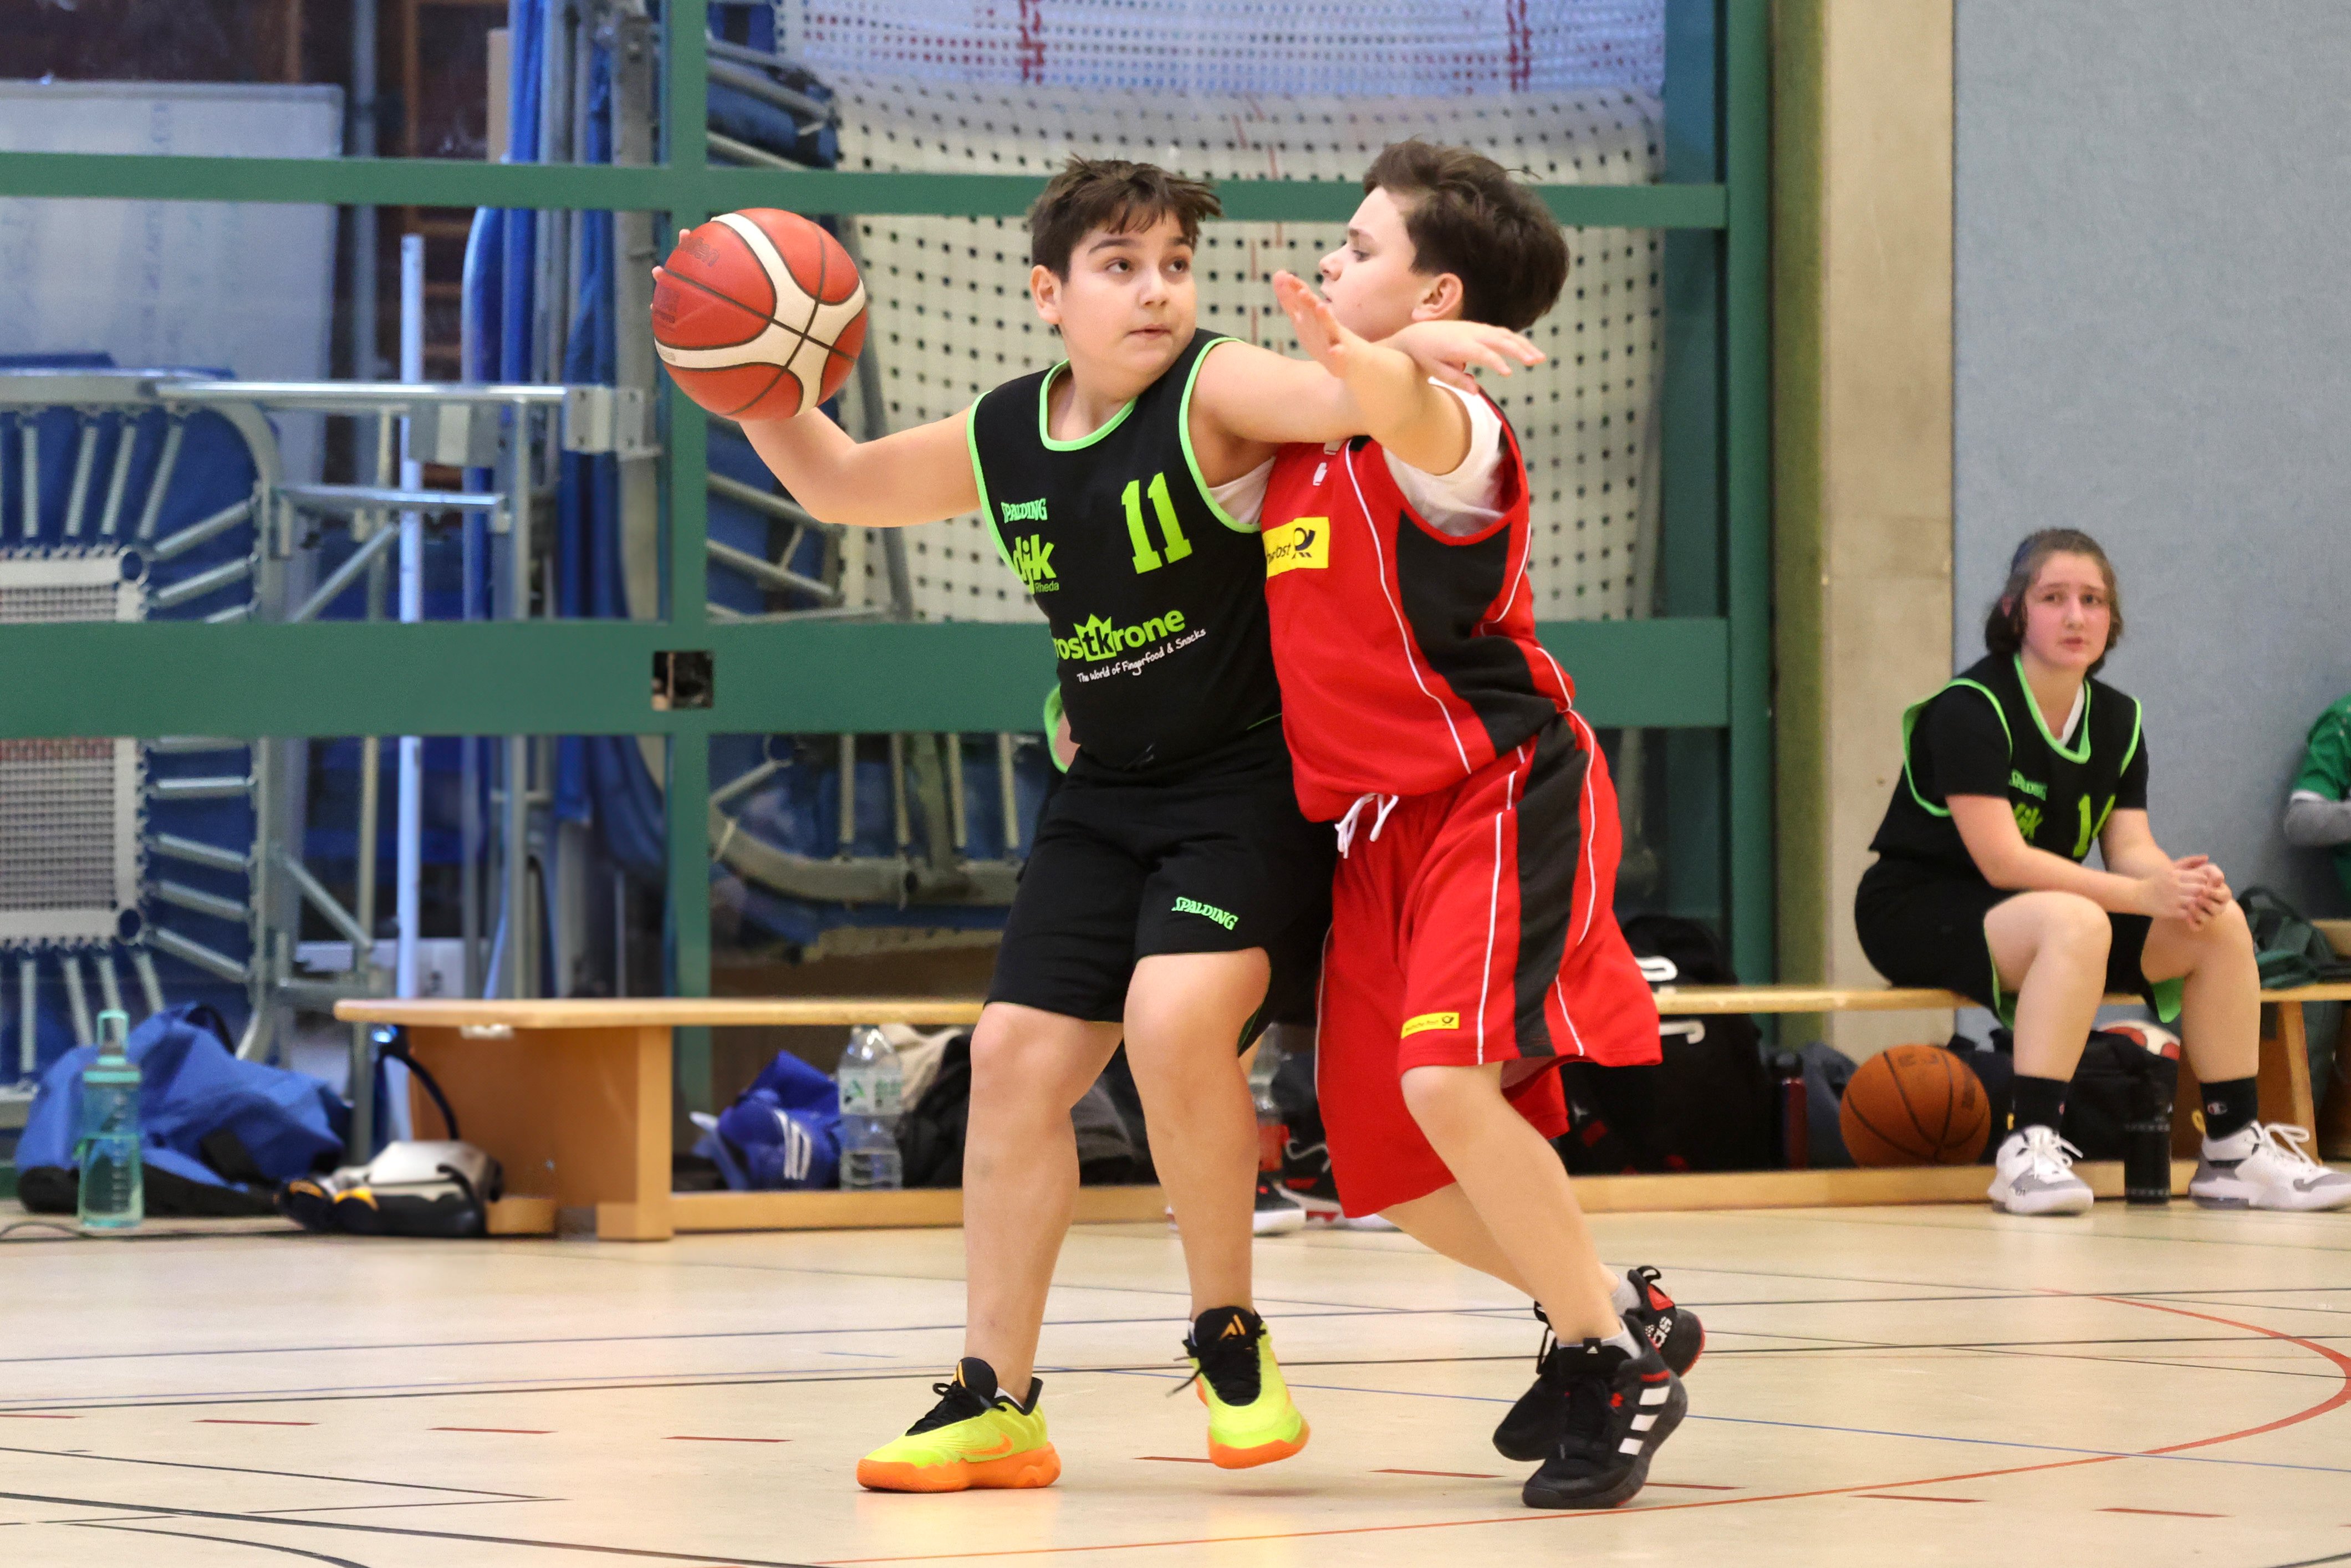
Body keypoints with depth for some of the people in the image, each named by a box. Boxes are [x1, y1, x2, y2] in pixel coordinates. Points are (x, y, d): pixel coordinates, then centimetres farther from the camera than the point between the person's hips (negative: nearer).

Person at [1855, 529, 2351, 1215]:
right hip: (1920, 912, -8)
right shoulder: (1971, 709, -18)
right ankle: (2028, 1149, -41)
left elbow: (2130, 848, 0)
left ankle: (2235, 1151, -5)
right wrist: (2142, 894, -31)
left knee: (2222, 924, -8)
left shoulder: (2118, 720, 7)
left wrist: (2185, 883, -25)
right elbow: (2001, 859, -25)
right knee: (2074, 922, -38)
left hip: (2044, 908, 8)